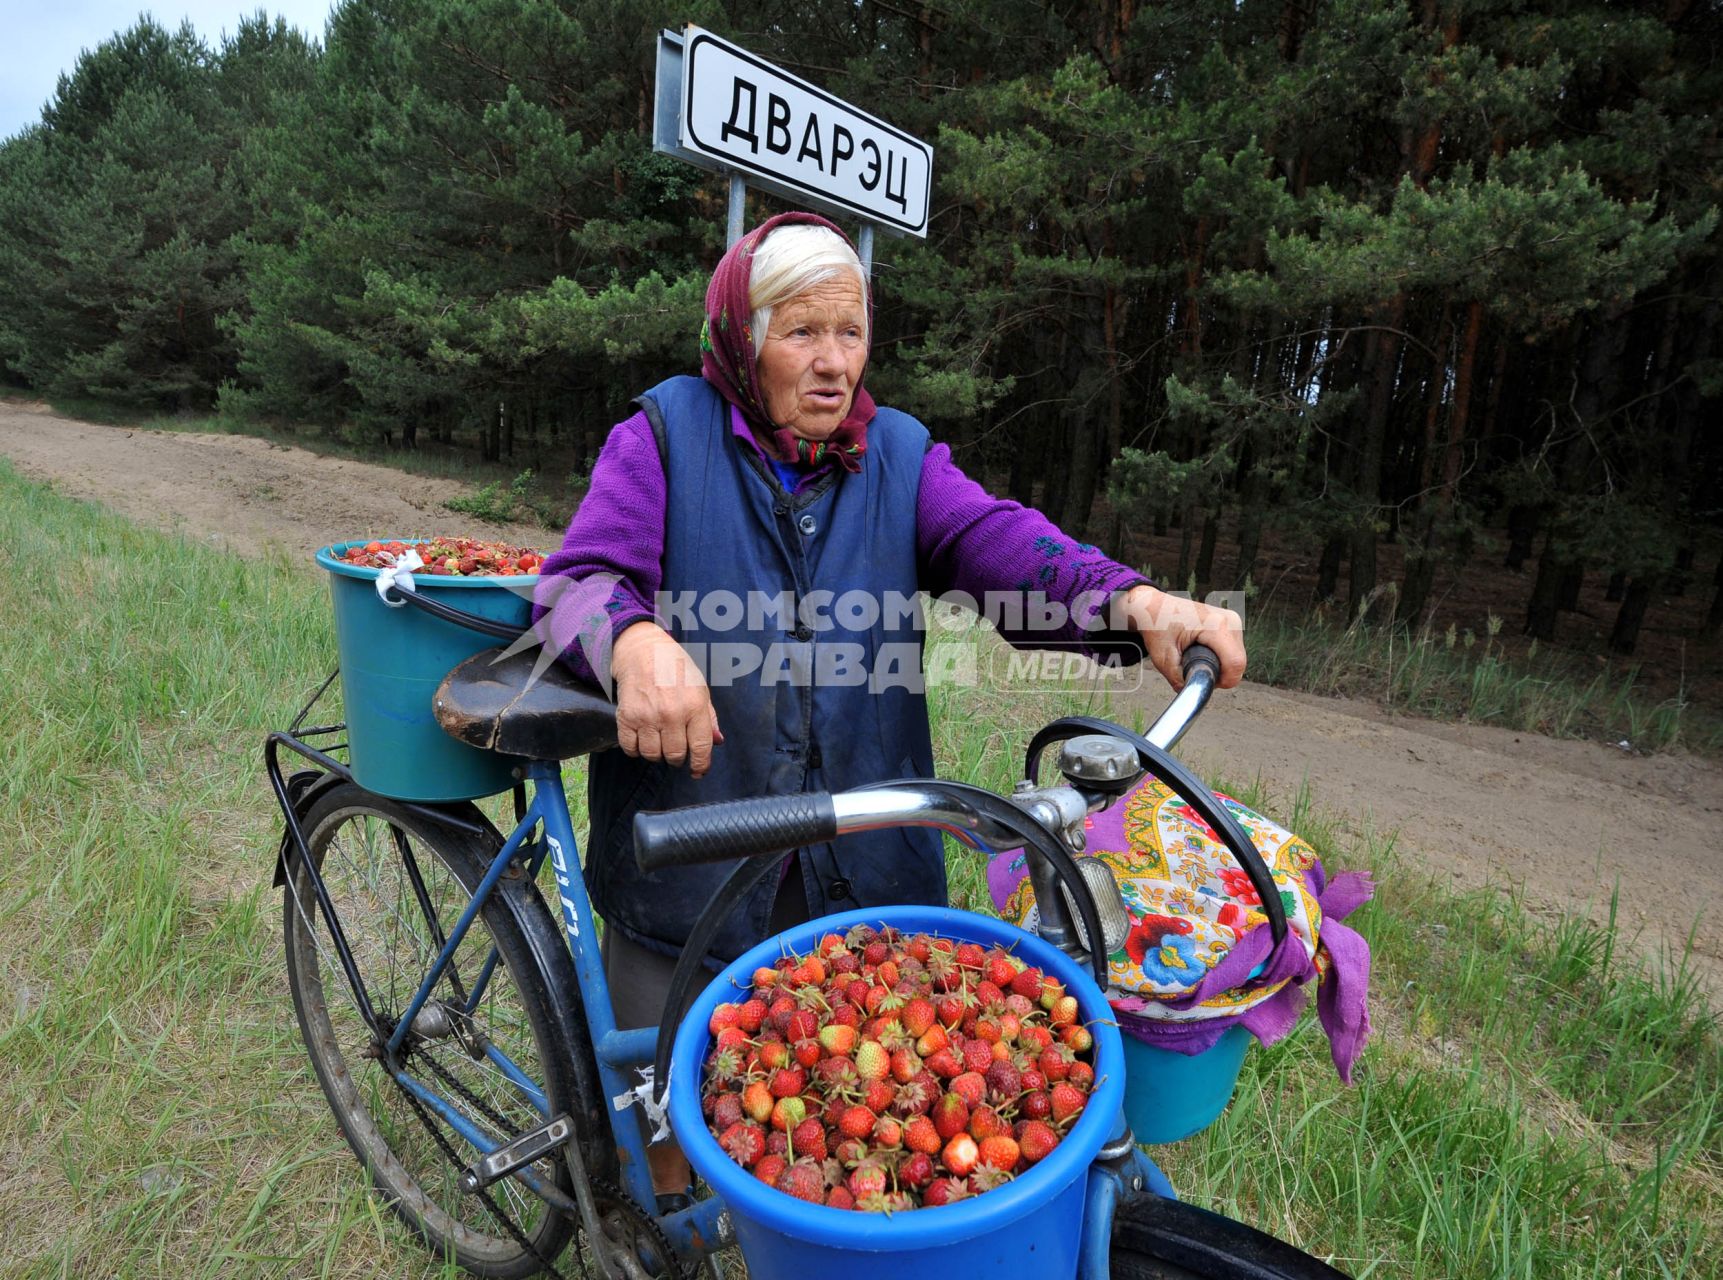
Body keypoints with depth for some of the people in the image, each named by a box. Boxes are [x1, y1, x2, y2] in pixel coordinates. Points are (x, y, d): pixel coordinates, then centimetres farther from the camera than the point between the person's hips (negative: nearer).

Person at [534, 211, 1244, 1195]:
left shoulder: (902, 454, 5)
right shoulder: (667, 431, -1)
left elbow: (998, 543, -11)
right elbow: (581, 577, -13)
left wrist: (1133, 601, -31)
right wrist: (638, 645, -37)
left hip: (860, 864, 2)